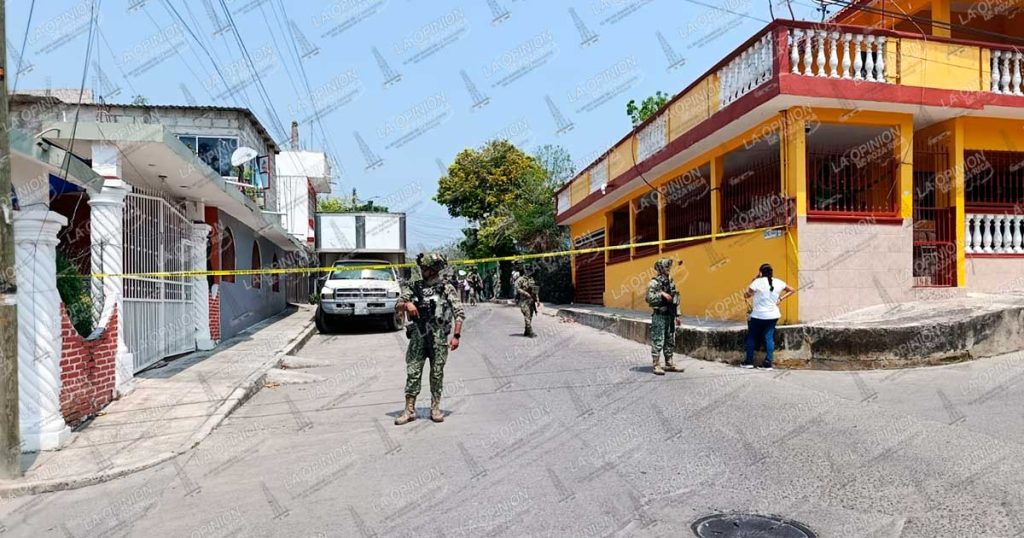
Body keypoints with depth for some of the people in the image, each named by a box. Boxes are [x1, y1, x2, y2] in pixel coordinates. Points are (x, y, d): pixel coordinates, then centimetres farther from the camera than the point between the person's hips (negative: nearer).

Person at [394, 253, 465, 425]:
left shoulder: (447, 288, -1)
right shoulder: (414, 286, 8)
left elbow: (459, 313, -3)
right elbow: (398, 304, 6)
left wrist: (456, 335, -11)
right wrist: (407, 304, -17)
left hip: (439, 337, -2)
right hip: (418, 336, 3)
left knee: (437, 373, 5)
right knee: (413, 372, 2)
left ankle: (435, 408, 18)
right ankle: (409, 410, 10)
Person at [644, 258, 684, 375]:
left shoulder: (671, 282, 13)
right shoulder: (654, 283, -10)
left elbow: (675, 300, 18)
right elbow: (649, 298, -19)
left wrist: (677, 315, 15)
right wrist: (662, 294, -22)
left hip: (670, 316, 8)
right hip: (659, 316, -8)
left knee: (670, 341, 12)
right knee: (658, 342, -5)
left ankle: (669, 364, 21)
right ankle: (656, 365, 0)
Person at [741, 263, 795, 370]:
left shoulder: (757, 282, -11)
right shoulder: (778, 282, 3)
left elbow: (746, 295, -4)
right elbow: (792, 290, 14)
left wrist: (753, 281, 2)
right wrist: (781, 298, 8)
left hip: (758, 315, -4)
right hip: (773, 315, 4)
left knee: (751, 337, 10)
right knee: (769, 337, 4)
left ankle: (749, 361, 12)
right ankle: (768, 363, 0)